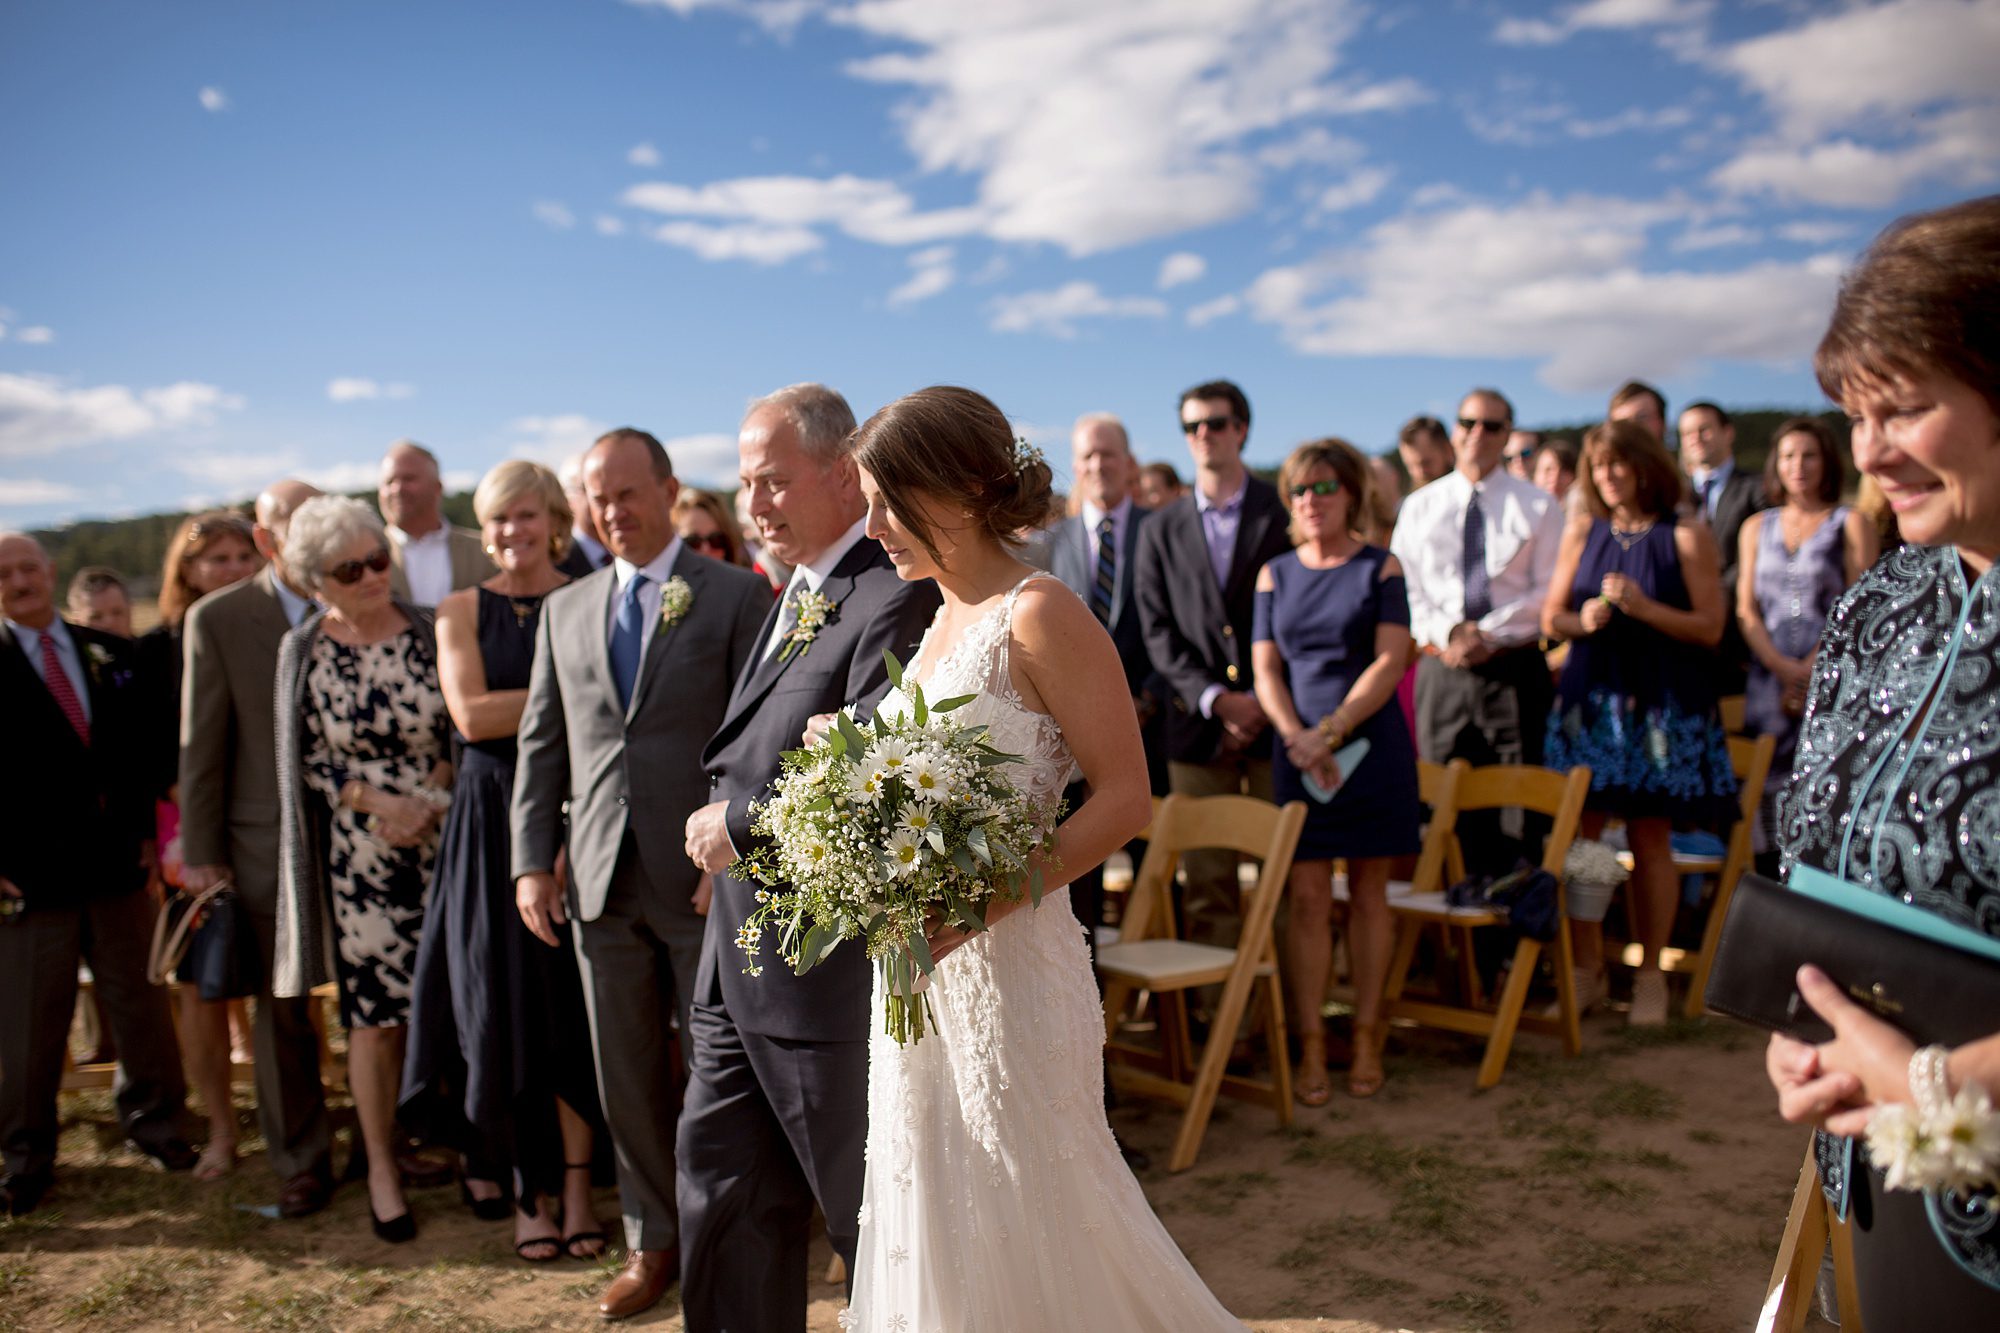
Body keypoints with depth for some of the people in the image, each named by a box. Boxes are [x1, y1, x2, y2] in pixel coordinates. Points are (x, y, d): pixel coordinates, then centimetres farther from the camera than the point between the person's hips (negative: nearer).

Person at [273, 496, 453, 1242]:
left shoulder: (429, 633, 0)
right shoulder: (305, 651, -1)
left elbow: (463, 733, 3)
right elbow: (307, 760, 1)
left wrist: (431, 799, -12)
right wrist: (377, 801, -11)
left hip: (441, 843, 1)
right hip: (358, 857, -1)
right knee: (373, 1013, 3)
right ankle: (382, 1167, 19)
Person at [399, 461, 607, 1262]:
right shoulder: (462, 610, 8)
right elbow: (470, 714, -6)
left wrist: (516, 707, -15)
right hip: (490, 824, 1)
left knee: (571, 1006, 1)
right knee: (503, 1007, 4)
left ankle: (574, 1189, 11)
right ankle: (528, 1190, 17)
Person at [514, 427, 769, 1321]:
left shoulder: (738, 595, -2)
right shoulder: (565, 610, 13)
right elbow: (542, 745, 13)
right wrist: (532, 861, 6)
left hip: (704, 878, -4)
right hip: (602, 881, 4)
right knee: (628, 1077, 12)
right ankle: (653, 1242, 28)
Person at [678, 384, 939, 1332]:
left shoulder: (893, 598, -19)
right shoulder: (796, 593, 13)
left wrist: (740, 823, -14)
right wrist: (723, 829, 1)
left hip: (830, 969, -9)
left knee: (872, 1218, 10)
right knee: (724, 1200, 18)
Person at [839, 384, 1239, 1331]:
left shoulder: (1040, 616, -13)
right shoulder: (944, 619, 11)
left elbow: (1123, 800, -17)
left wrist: (977, 906, -23)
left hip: (1006, 961, -8)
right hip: (922, 973, 8)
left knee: (1024, 1222, 6)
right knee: (932, 1211, 16)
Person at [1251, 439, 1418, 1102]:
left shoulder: (1381, 567, 3)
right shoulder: (1276, 574, 10)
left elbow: (1390, 661, -6)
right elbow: (1266, 668, 5)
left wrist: (1333, 729, -14)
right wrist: (1296, 735, -12)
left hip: (1371, 744, -1)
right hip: (1298, 750, 2)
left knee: (1368, 893, 5)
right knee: (1306, 898, -1)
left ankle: (1366, 1038, 16)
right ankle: (1311, 1048, 4)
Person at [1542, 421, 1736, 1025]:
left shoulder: (1686, 536, 0)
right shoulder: (1582, 531, 10)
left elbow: (1709, 628, -3)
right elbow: (1551, 618, 11)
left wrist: (1643, 607, -15)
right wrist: (1582, 620, -10)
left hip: (1659, 704, -3)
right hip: (1589, 700, 3)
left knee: (1650, 839, 1)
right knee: (1578, 833, -2)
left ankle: (1650, 976, 13)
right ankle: (1587, 970, 10)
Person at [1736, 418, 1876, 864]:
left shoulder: (1851, 524, 6)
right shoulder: (1757, 527, 16)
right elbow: (1746, 610, 10)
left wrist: (1812, 671, -11)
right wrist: (1785, 668, -6)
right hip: (1768, 681, 3)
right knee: (1770, 790, -1)